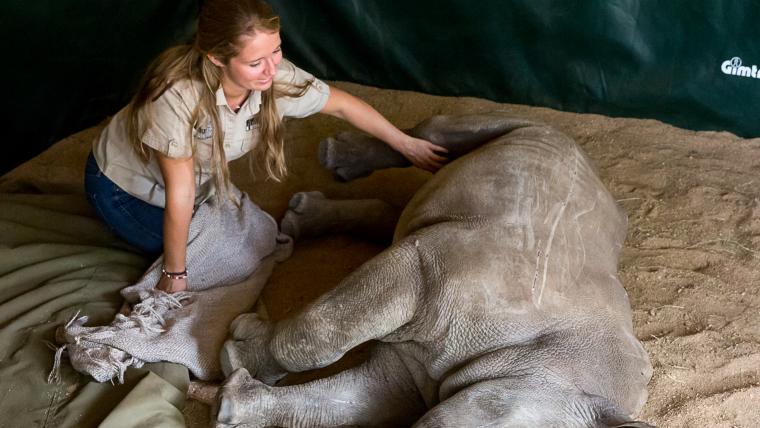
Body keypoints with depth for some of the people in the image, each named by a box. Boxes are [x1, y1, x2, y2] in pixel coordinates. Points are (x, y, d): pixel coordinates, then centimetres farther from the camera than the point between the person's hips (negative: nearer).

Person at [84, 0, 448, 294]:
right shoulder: (177, 97, -42)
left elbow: (342, 105, -9)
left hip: (198, 179, 5)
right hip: (123, 185, -5)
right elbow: (179, 195, -31)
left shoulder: (277, 78, -27)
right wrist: (175, 273, -19)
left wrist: (407, 145, -1)